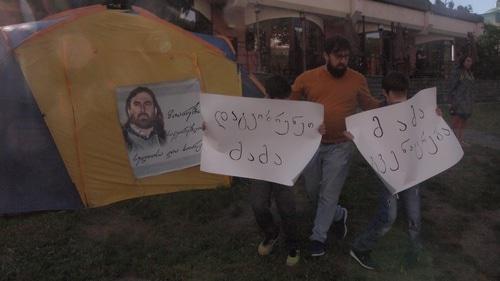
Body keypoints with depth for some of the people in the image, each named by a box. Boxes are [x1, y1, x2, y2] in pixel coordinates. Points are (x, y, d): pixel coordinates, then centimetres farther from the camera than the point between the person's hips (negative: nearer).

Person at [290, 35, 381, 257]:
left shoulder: (357, 80, -3)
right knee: (313, 191, 16)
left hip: (339, 147, -2)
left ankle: (318, 236, 21)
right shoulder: (306, 79, -4)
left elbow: (371, 106, 9)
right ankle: (338, 215, 44)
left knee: (329, 194, 3)